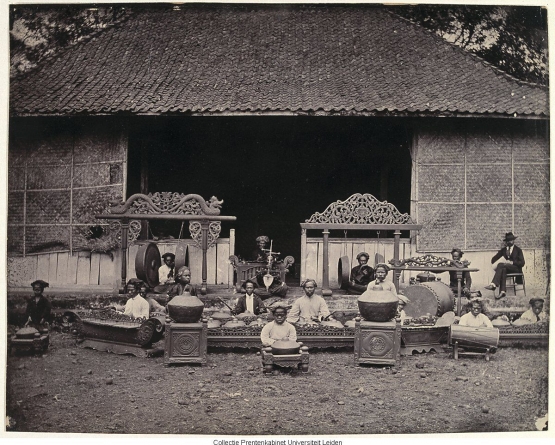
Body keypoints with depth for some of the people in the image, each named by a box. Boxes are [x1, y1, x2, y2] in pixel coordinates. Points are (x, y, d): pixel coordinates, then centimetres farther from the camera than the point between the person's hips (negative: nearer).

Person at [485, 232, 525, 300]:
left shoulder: (518, 250, 8)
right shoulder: (503, 250, 17)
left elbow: (522, 263, -2)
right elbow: (493, 259, 12)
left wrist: (512, 262, -15)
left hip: (516, 268, -4)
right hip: (507, 268, 4)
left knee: (500, 265, -30)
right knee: (503, 270, -34)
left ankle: (494, 285, -42)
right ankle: (503, 292, -45)